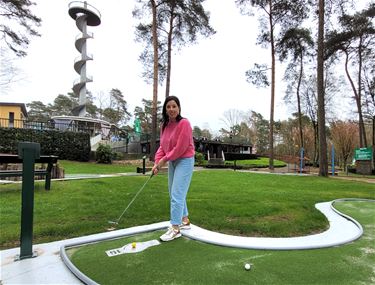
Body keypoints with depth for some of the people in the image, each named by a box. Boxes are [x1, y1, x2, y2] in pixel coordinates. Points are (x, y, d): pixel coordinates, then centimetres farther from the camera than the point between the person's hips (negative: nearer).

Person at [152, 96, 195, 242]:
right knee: (174, 194, 17)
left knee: (176, 195, -8)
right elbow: (162, 146, 6)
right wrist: (157, 162, -6)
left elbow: (180, 148, -22)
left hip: (184, 161, -8)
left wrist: (165, 160, -13)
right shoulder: (165, 125, 4)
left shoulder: (184, 123, -19)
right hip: (172, 162, 9)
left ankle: (175, 229, 4)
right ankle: (185, 221, 33)